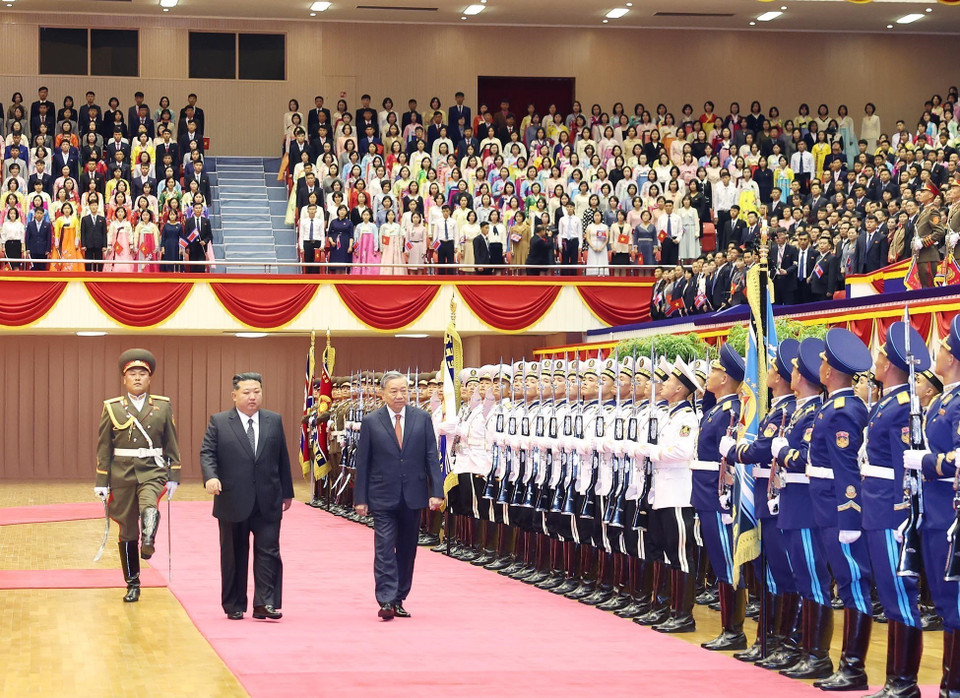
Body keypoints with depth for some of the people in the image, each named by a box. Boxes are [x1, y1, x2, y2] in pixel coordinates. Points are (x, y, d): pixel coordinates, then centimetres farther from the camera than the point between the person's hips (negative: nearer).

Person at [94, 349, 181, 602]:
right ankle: (132, 585, 13)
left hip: (152, 471, -1)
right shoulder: (112, 408, 3)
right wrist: (102, 484, 0)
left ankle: (148, 543, -53)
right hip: (122, 474, 1)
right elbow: (103, 448, 3)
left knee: (148, 507, -35)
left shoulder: (163, 406, 4)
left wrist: (174, 477, 3)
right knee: (127, 531, 5)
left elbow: (172, 444, 8)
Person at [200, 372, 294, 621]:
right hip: (232, 502, -1)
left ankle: (265, 603, -5)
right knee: (234, 555, 7)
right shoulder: (219, 422, 1)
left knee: (268, 552, -6)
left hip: (267, 503, 1)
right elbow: (207, 453, -4)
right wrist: (211, 477, -24)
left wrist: (287, 492, 13)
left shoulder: (274, 421, 8)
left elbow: (283, 458, 12)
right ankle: (234, 606, 16)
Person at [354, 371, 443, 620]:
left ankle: (399, 599, 18)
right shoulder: (371, 422, -1)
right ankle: (386, 601, -11)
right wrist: (361, 498, -3)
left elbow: (431, 457, 2)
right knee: (385, 548, -9)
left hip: (412, 495, 2)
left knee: (407, 549, 9)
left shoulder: (422, 419, 3)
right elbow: (362, 462, 1)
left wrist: (436, 491, -6)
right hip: (383, 496, -2)